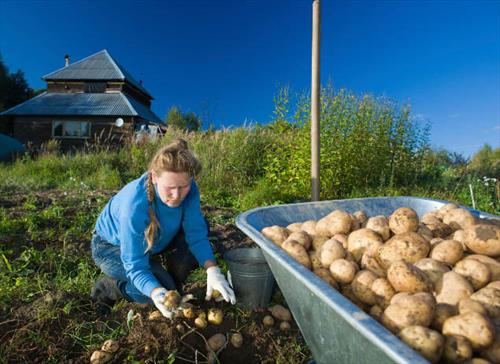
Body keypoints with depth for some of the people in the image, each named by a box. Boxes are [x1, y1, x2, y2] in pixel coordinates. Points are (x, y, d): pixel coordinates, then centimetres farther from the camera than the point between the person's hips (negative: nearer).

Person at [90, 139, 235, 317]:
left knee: (200, 226, -16)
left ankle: (174, 284, 5)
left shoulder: (188, 190, -27)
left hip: (152, 240, 6)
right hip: (112, 246, -5)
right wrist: (157, 293, -53)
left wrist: (212, 269, -38)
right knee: (164, 288, -23)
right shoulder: (134, 206, -41)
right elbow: (135, 266, -35)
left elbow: (196, 233, -23)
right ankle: (108, 286, 5)